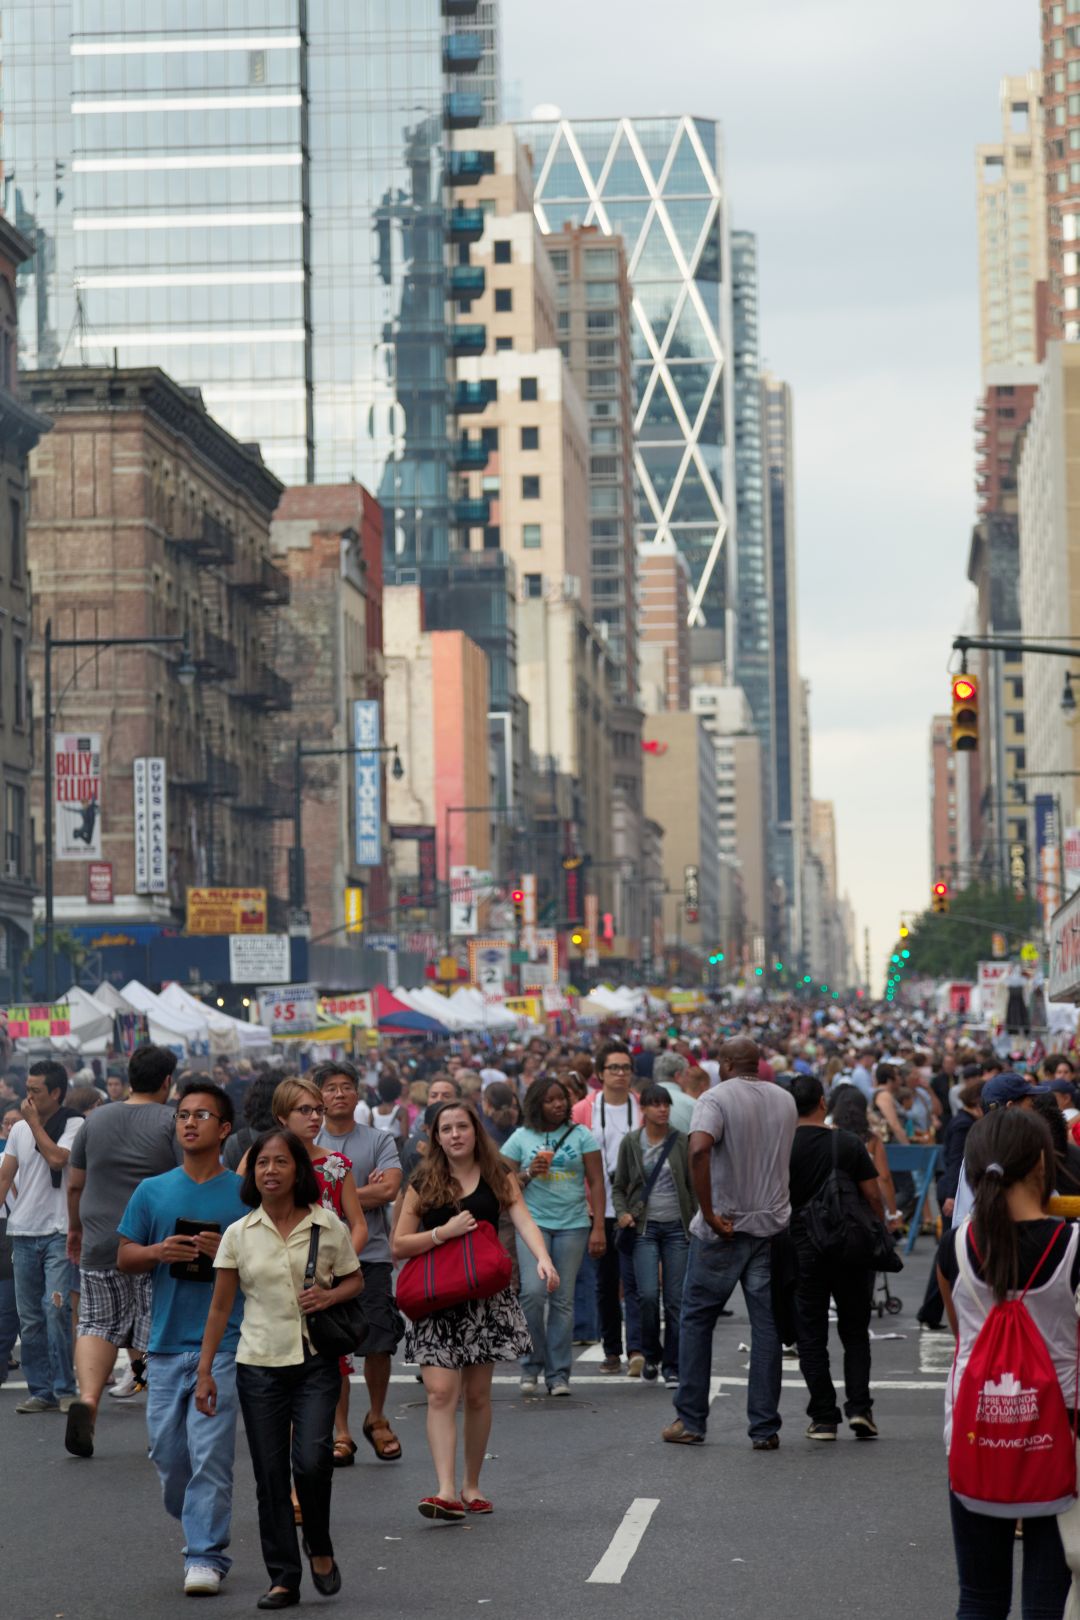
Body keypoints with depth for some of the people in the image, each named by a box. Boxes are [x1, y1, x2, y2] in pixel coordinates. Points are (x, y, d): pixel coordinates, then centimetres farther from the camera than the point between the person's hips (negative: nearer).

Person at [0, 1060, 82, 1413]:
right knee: (29, 1318, 5)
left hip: (58, 1233, -5)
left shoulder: (75, 1125, -3)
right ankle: (40, 1391, 11)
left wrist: (34, 1122, -9)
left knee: (56, 1309, -13)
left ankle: (65, 1388, -6)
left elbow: (57, 1158, -20)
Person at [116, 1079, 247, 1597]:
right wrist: (158, 1252, -10)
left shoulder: (245, 1194, 1)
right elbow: (123, 1258, 11)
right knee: (167, 1452, 8)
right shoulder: (152, 1191, 9)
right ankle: (197, 1529, 30)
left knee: (210, 1452, -9)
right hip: (166, 1341, 4)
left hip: (223, 1342, -4)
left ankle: (206, 1555, -5)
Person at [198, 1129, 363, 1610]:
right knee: (270, 1475, 3)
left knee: (311, 1459, -17)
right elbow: (220, 1306, 6)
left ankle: (319, 1546, 11)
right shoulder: (239, 1234, 1)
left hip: (316, 1362, -2)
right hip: (259, 1366, 2)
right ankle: (283, 1578, 11)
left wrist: (331, 1295, -11)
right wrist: (205, 1371, 3)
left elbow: (355, 1281, 11)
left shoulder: (328, 1226, -2)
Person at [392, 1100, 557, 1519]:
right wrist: (444, 1232, -12)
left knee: (477, 1395, 6)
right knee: (441, 1393, -13)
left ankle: (471, 1484, 21)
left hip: (484, 1296, 1)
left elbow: (524, 1220, -10)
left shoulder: (497, 1178, 5)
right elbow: (398, 1246, 3)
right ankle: (446, 1490, -19)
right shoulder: (424, 1184, 4)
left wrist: (543, 1259, -29)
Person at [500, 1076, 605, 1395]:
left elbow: (596, 1182, 5)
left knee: (563, 1300, 1)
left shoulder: (581, 1135, 6)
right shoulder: (521, 1138, 6)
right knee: (534, 1291, -16)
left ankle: (558, 1374, 8)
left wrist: (598, 1227, -2)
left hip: (573, 1225, 1)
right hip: (533, 1222, -1)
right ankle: (531, 1365, 0)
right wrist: (529, 1173, -10)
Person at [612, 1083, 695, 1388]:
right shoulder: (630, 1143, 4)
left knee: (676, 1299, -1)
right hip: (645, 1226, 0)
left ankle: (672, 1367, 10)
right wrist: (622, 1213, -5)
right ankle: (651, 1355, 9)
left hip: (677, 1226, 0)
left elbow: (693, 1185, 7)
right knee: (648, 1294, -14)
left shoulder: (682, 1142, 2)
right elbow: (618, 1187, 13)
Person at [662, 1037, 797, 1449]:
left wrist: (709, 1212, -21)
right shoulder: (785, 1101, 10)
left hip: (723, 1229, -4)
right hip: (772, 1225, 4)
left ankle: (691, 1421, 10)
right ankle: (765, 1428, 5)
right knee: (767, 1325, 5)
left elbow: (699, 1150, -25)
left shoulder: (716, 1098, -10)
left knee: (696, 1320, 8)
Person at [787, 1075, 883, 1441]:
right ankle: (859, 1406, -1)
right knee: (855, 1330, 12)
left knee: (811, 1335, 6)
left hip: (802, 1249, -1)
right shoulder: (848, 1143, -3)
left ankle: (824, 1417, 4)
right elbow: (873, 1196, -4)